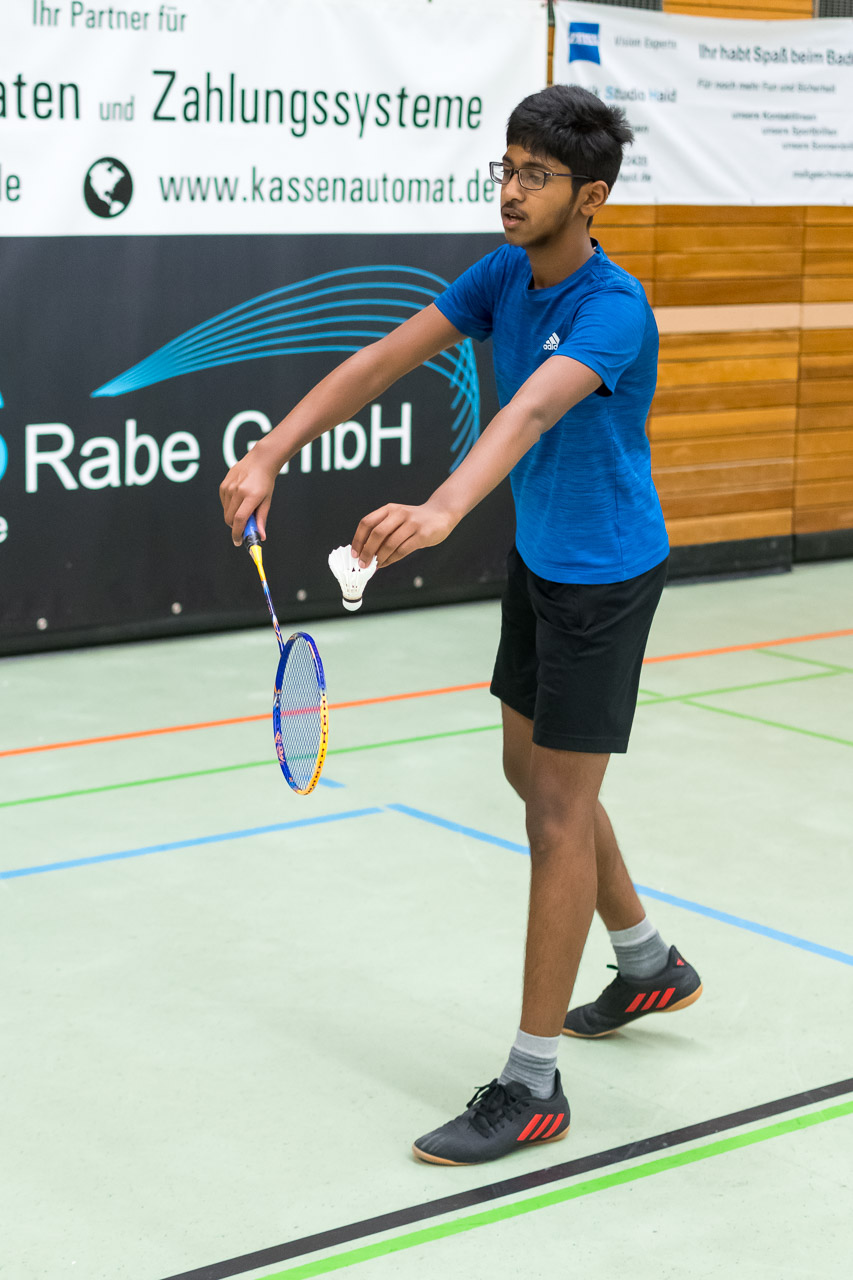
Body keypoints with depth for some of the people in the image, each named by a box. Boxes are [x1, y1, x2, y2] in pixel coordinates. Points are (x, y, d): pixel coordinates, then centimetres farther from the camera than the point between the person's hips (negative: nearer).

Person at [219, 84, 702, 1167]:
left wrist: (441, 510, -61)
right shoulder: (503, 275, -2)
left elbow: (530, 412, -45)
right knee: (531, 772, 20)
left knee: (559, 811, -7)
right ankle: (649, 966, 41)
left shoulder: (612, 308, -26)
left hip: (606, 574, -9)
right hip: (536, 561, 9)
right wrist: (269, 456, -20)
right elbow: (381, 361, -8)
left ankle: (533, 1084, 1)